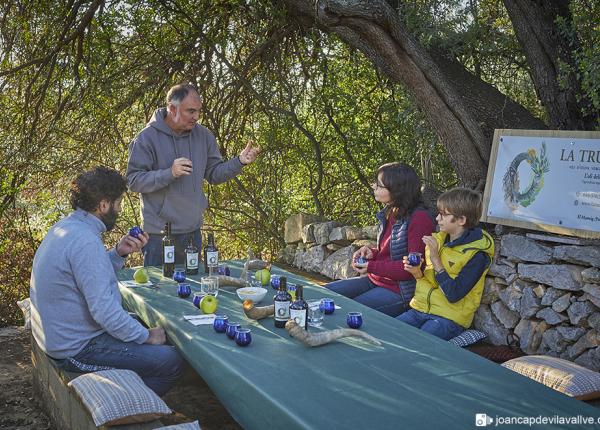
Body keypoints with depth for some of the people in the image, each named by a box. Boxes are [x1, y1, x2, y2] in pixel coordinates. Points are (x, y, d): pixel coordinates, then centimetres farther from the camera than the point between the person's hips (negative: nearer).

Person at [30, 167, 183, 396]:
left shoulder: (65, 226, 6)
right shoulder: (85, 241, -26)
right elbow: (103, 310, -28)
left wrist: (119, 253, 1)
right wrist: (147, 336, -15)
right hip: (77, 349, -11)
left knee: (145, 325, 23)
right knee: (170, 361, -13)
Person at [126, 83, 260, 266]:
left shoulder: (203, 135, 4)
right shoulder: (148, 138, -11)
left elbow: (213, 173, 9)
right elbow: (134, 181, -16)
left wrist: (239, 162, -7)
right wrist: (170, 173, -27)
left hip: (193, 231, 5)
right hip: (159, 233, -5)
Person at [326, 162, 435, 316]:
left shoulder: (419, 218, -20)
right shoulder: (389, 213, 9)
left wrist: (371, 267, -18)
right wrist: (372, 253, -1)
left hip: (401, 292, -9)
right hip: (376, 281, 9)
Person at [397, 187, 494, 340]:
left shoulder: (476, 253, -13)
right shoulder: (437, 240, 8)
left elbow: (453, 295, -20)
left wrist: (435, 259, -19)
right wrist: (417, 273, -4)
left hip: (449, 318, -6)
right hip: (420, 309, 6)